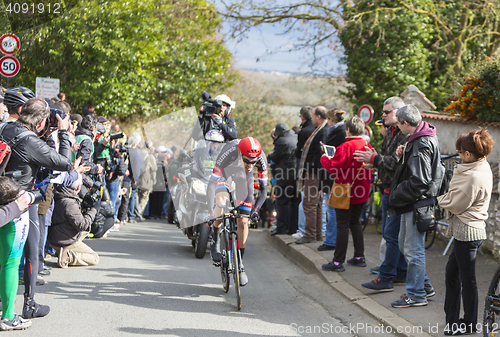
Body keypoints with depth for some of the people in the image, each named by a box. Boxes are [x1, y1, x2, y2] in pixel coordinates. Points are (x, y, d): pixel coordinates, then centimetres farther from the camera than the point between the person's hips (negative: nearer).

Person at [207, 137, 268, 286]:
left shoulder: (261, 157, -34)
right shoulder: (229, 152, -41)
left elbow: (263, 189, -24)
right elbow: (212, 182, -39)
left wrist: (255, 209, -38)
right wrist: (211, 211, -46)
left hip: (243, 175, 2)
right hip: (226, 171, -2)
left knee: (243, 221, -5)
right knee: (222, 201, -31)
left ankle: (240, 264, 9)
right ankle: (215, 242, -5)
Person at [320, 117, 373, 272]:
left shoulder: (346, 147, -19)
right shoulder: (368, 146, 4)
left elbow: (334, 167, -21)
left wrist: (324, 158, -3)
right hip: (361, 192, 7)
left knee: (343, 225, -4)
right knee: (355, 222, 19)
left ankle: (338, 262, -2)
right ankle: (359, 257, 22)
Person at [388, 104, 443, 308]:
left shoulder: (422, 144, -21)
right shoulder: (419, 139, 12)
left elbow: (419, 181, -25)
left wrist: (396, 196, -15)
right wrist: (403, 155, 3)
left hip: (417, 203, -11)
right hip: (411, 203, 11)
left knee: (413, 249, -3)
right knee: (404, 244, 18)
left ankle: (416, 295, 7)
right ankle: (424, 285, 28)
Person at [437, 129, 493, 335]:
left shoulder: (473, 177, -24)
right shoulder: (483, 168, 8)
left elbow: (455, 204, -17)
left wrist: (439, 199, -1)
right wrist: (446, 198, 5)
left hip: (467, 232, -10)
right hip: (467, 230, 10)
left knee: (467, 279, 2)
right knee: (452, 271, 18)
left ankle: (469, 324, 15)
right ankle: (452, 319, 28)